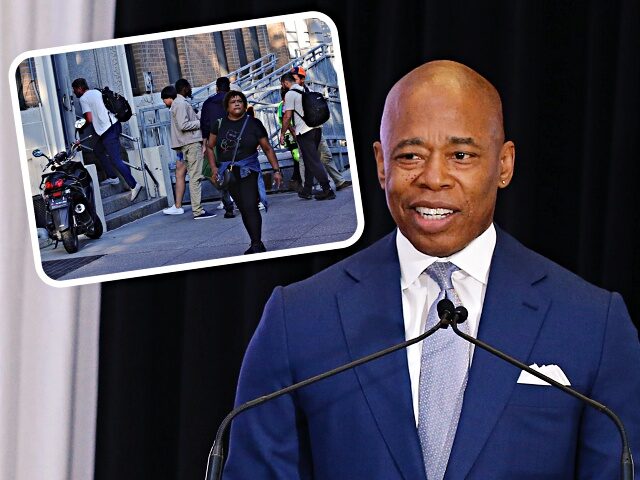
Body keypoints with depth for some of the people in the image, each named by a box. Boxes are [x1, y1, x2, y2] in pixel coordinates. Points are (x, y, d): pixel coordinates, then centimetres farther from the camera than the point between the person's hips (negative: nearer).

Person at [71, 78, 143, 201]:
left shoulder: (83, 99, -7)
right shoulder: (96, 92, 18)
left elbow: (89, 119, -12)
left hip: (107, 131, -9)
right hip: (114, 124, 9)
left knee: (115, 161, -9)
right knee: (98, 150, 25)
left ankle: (133, 185, -16)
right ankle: (112, 177, 25)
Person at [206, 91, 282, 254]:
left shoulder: (253, 124, -1)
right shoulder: (219, 124, 5)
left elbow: (267, 149, 5)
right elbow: (210, 147, 14)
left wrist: (276, 169, 2)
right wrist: (214, 168, 2)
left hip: (248, 171, -3)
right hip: (228, 172, 3)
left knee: (250, 206, -16)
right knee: (243, 209, 8)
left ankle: (257, 244, -16)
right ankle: (257, 245, 15)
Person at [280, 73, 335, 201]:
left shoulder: (290, 94, -6)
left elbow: (287, 117, -10)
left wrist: (282, 134, 1)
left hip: (304, 132, -8)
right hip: (316, 128, 8)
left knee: (313, 161, -7)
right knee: (310, 160, 15)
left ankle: (327, 190, -12)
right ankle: (307, 190, 20)